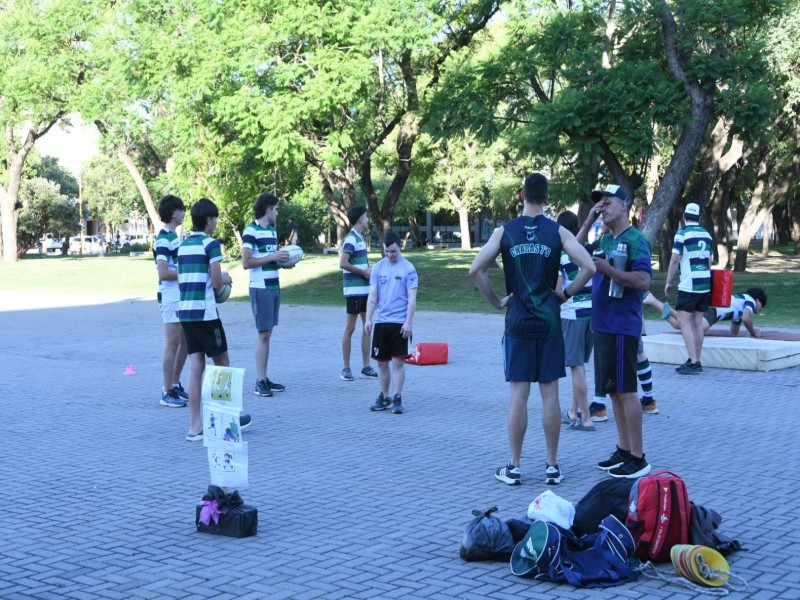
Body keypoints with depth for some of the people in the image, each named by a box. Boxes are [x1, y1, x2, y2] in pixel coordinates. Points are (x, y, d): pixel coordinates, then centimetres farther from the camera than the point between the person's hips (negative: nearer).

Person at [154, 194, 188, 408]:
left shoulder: (174, 236, 14)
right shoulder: (164, 239, -15)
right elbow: (163, 273, -21)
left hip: (182, 296, 9)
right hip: (170, 296, -9)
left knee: (184, 343, 15)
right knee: (172, 344, -5)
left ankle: (175, 385, 25)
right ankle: (167, 393, 0)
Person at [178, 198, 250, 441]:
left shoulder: (183, 246, 13)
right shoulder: (211, 244, -9)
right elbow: (217, 282, -13)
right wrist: (226, 278, 9)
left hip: (185, 312, 7)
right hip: (206, 313, -6)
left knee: (196, 366, 6)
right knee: (222, 363, 9)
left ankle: (195, 426, 4)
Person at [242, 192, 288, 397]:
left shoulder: (272, 230, 16)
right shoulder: (251, 230, -10)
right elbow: (246, 263, -17)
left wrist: (283, 260, 6)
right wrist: (273, 257, -16)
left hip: (274, 287, 8)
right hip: (261, 288, -8)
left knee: (268, 334, 9)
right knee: (264, 334, -8)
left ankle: (265, 379, 13)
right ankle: (259, 382, -4)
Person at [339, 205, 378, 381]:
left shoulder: (360, 237, 14)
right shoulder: (351, 238, -13)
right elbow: (343, 264, -22)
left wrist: (369, 269, 6)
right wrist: (364, 272, -15)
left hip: (365, 289, 9)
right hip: (354, 290, -9)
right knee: (350, 328, -2)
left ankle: (366, 366, 17)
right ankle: (346, 369, 4)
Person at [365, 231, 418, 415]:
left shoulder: (408, 268, -4)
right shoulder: (378, 268, 6)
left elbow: (412, 298, -7)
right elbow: (372, 295, 5)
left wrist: (408, 322, -14)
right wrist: (368, 319, -4)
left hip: (400, 323, -4)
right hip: (381, 322, 4)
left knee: (398, 361, -4)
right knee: (382, 362, 9)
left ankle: (397, 398, 4)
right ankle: (384, 397, 20)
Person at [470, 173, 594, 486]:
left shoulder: (505, 231, 0)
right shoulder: (557, 231, -1)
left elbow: (475, 269, -7)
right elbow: (588, 267, -11)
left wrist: (496, 301, 3)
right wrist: (566, 294, 3)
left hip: (518, 321, 0)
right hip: (549, 321, 0)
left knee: (519, 394, 3)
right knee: (549, 393, 5)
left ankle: (513, 468, 8)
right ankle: (552, 466, 11)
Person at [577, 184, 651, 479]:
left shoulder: (635, 240, -11)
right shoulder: (603, 240, 14)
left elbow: (643, 281, -19)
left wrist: (607, 269, -21)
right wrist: (588, 222, 8)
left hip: (622, 326, -8)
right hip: (602, 324, 8)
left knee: (625, 391, -5)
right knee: (614, 390, 13)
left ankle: (638, 458, 1)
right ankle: (623, 450, 21)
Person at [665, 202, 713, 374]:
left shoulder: (682, 234, -8)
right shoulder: (707, 235, 12)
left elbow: (675, 259, -11)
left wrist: (668, 282, -3)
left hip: (688, 285, -7)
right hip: (705, 284, 7)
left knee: (684, 321, -7)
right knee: (697, 322, 9)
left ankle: (693, 361, -15)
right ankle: (696, 362, 10)